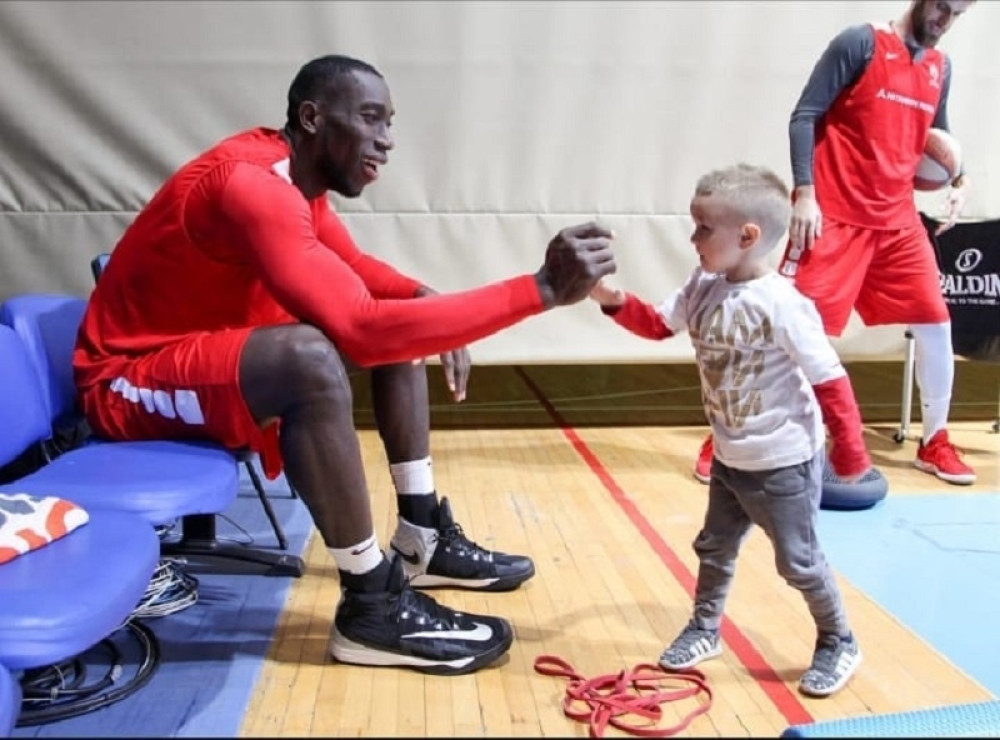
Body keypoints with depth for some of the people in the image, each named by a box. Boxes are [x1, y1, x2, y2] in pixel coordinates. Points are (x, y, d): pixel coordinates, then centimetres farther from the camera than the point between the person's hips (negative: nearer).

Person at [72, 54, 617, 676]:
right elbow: (363, 328, -38)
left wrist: (428, 302, -8)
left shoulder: (297, 175, 2)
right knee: (311, 359, -37)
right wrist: (543, 289, -37)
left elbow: (357, 269, 16)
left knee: (399, 330, 6)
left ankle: (423, 539, 9)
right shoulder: (252, 184, -28)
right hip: (129, 378, -10)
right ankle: (373, 608, -23)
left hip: (208, 348, 10)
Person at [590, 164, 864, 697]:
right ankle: (705, 629, 42)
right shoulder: (702, 288, -5)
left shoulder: (781, 305, -27)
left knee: (798, 561, 9)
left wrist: (850, 453, -15)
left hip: (784, 462, -7)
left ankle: (839, 644, 33)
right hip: (729, 458, 7)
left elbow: (830, 380, -22)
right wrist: (612, 299, -13)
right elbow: (657, 324, 6)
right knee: (714, 548, 21)